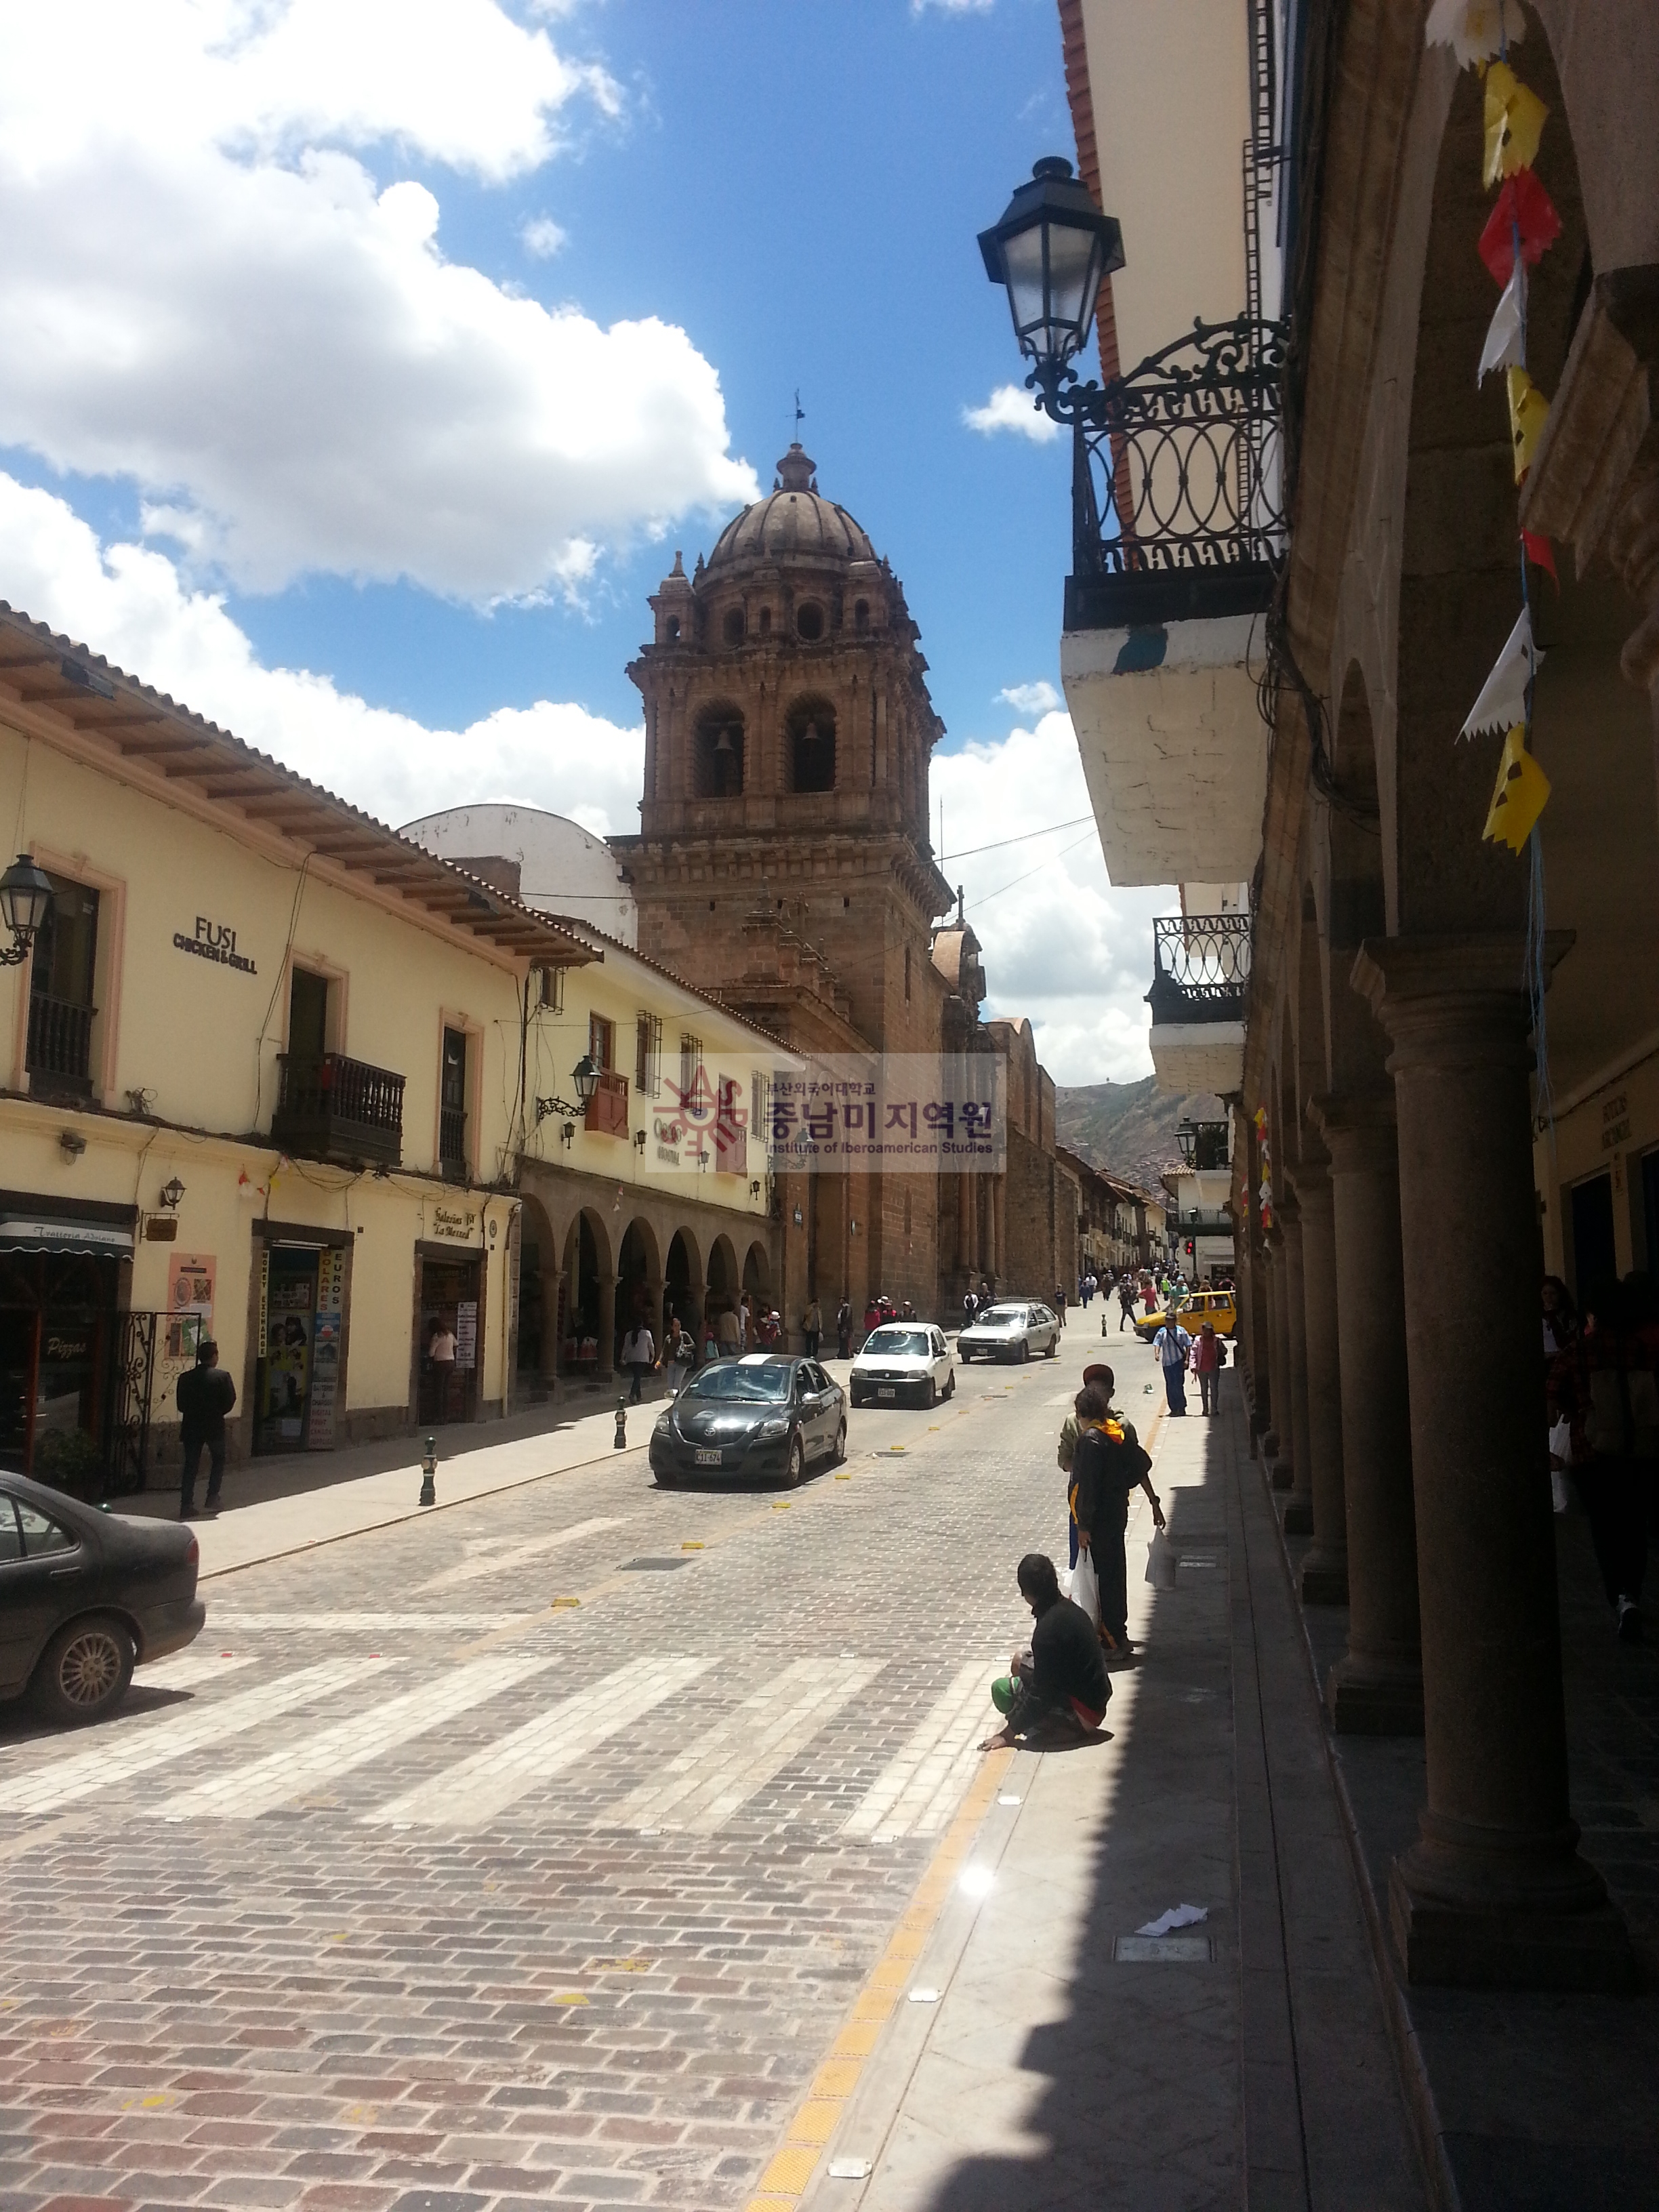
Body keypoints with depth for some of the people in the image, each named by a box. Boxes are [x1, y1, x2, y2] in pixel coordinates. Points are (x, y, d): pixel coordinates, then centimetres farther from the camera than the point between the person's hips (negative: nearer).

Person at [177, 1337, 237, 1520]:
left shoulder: (186, 1378, 1)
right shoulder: (222, 1376, -9)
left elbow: (181, 1405, 2)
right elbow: (230, 1401, -9)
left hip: (191, 1427, 3)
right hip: (214, 1427, -3)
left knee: (190, 1465, 8)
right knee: (218, 1460, 17)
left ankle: (186, 1507, 4)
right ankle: (212, 1498, 10)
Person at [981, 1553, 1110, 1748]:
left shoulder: (1048, 1629, -25)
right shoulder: (1068, 1609, 3)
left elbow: (1041, 1693, -22)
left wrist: (1008, 1733, -16)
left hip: (1084, 1714, -9)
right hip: (1095, 1700, 9)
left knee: (1002, 1689, -10)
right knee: (1020, 1660, 16)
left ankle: (1067, 1726, -2)